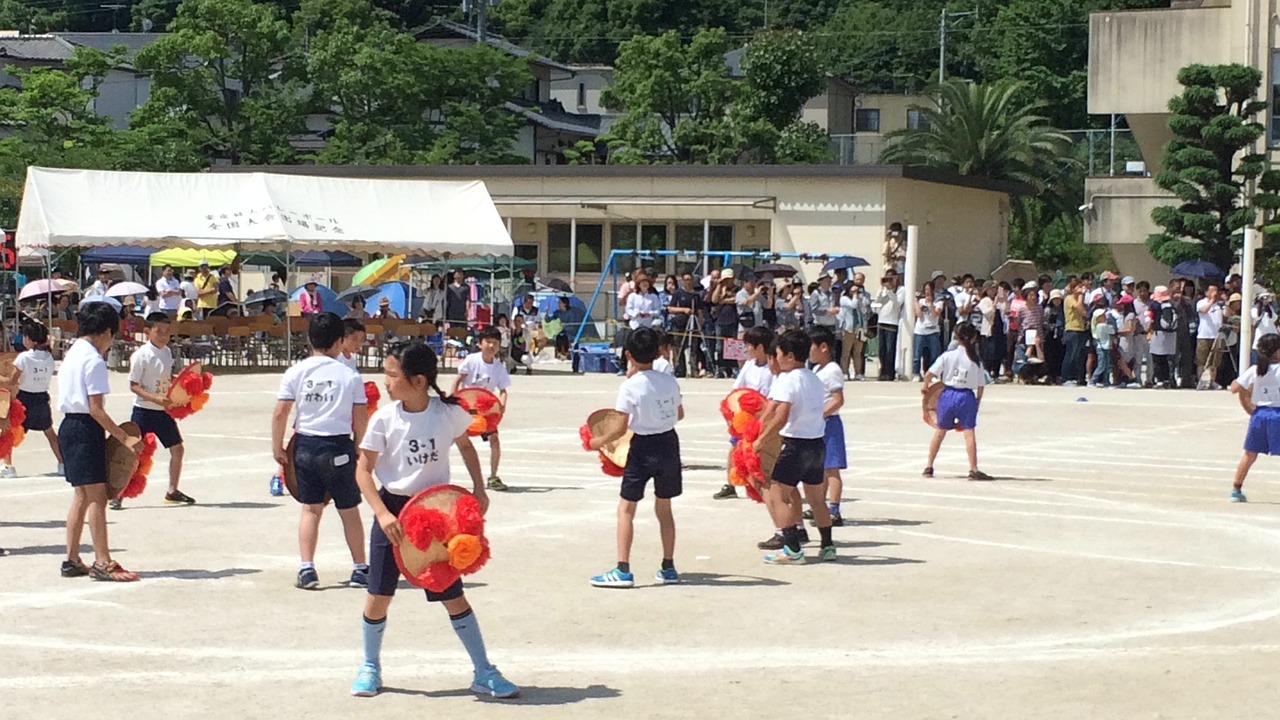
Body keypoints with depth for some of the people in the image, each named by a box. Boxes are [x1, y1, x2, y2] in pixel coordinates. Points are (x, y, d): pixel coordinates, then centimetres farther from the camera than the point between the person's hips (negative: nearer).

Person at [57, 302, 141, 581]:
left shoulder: (72, 355, 15)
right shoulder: (94, 361, -14)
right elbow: (95, 409, -19)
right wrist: (124, 438, -19)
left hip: (69, 425, 10)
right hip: (85, 430, -10)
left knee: (82, 496, 13)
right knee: (97, 496, -8)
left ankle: (72, 560, 16)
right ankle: (102, 563, -9)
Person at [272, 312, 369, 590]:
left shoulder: (295, 372, -2)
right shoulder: (350, 375, -4)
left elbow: (280, 413, -4)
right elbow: (360, 418, -3)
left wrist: (277, 447, 6)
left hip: (305, 446, 2)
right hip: (338, 447, -2)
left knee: (311, 509, 11)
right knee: (349, 510, 10)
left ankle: (307, 569, 3)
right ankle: (359, 569, 17)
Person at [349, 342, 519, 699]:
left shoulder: (449, 413, -9)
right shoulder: (384, 419, -11)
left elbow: (465, 446, 12)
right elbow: (363, 470, -6)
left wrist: (478, 488, 3)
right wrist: (383, 514, -17)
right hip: (393, 510, 0)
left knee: (453, 595, 3)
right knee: (378, 596, 4)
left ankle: (484, 673, 10)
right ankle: (370, 668, 25)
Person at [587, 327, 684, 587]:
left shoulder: (630, 386, -15)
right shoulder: (670, 381, -1)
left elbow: (621, 428, -14)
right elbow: (679, 414, 12)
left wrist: (599, 441, 0)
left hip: (643, 447, -5)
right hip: (669, 443, 5)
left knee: (626, 509, 1)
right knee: (664, 507, 17)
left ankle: (623, 571, -6)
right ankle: (668, 568, 21)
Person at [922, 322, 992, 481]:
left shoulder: (948, 356, -4)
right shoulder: (976, 360, -2)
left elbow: (929, 374, -6)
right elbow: (980, 386, 0)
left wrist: (925, 386, 12)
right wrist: (977, 403, 12)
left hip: (947, 394, 1)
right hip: (967, 396, -1)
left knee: (940, 431, 13)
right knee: (969, 432, -2)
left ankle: (928, 467, 21)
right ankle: (973, 469, -9)